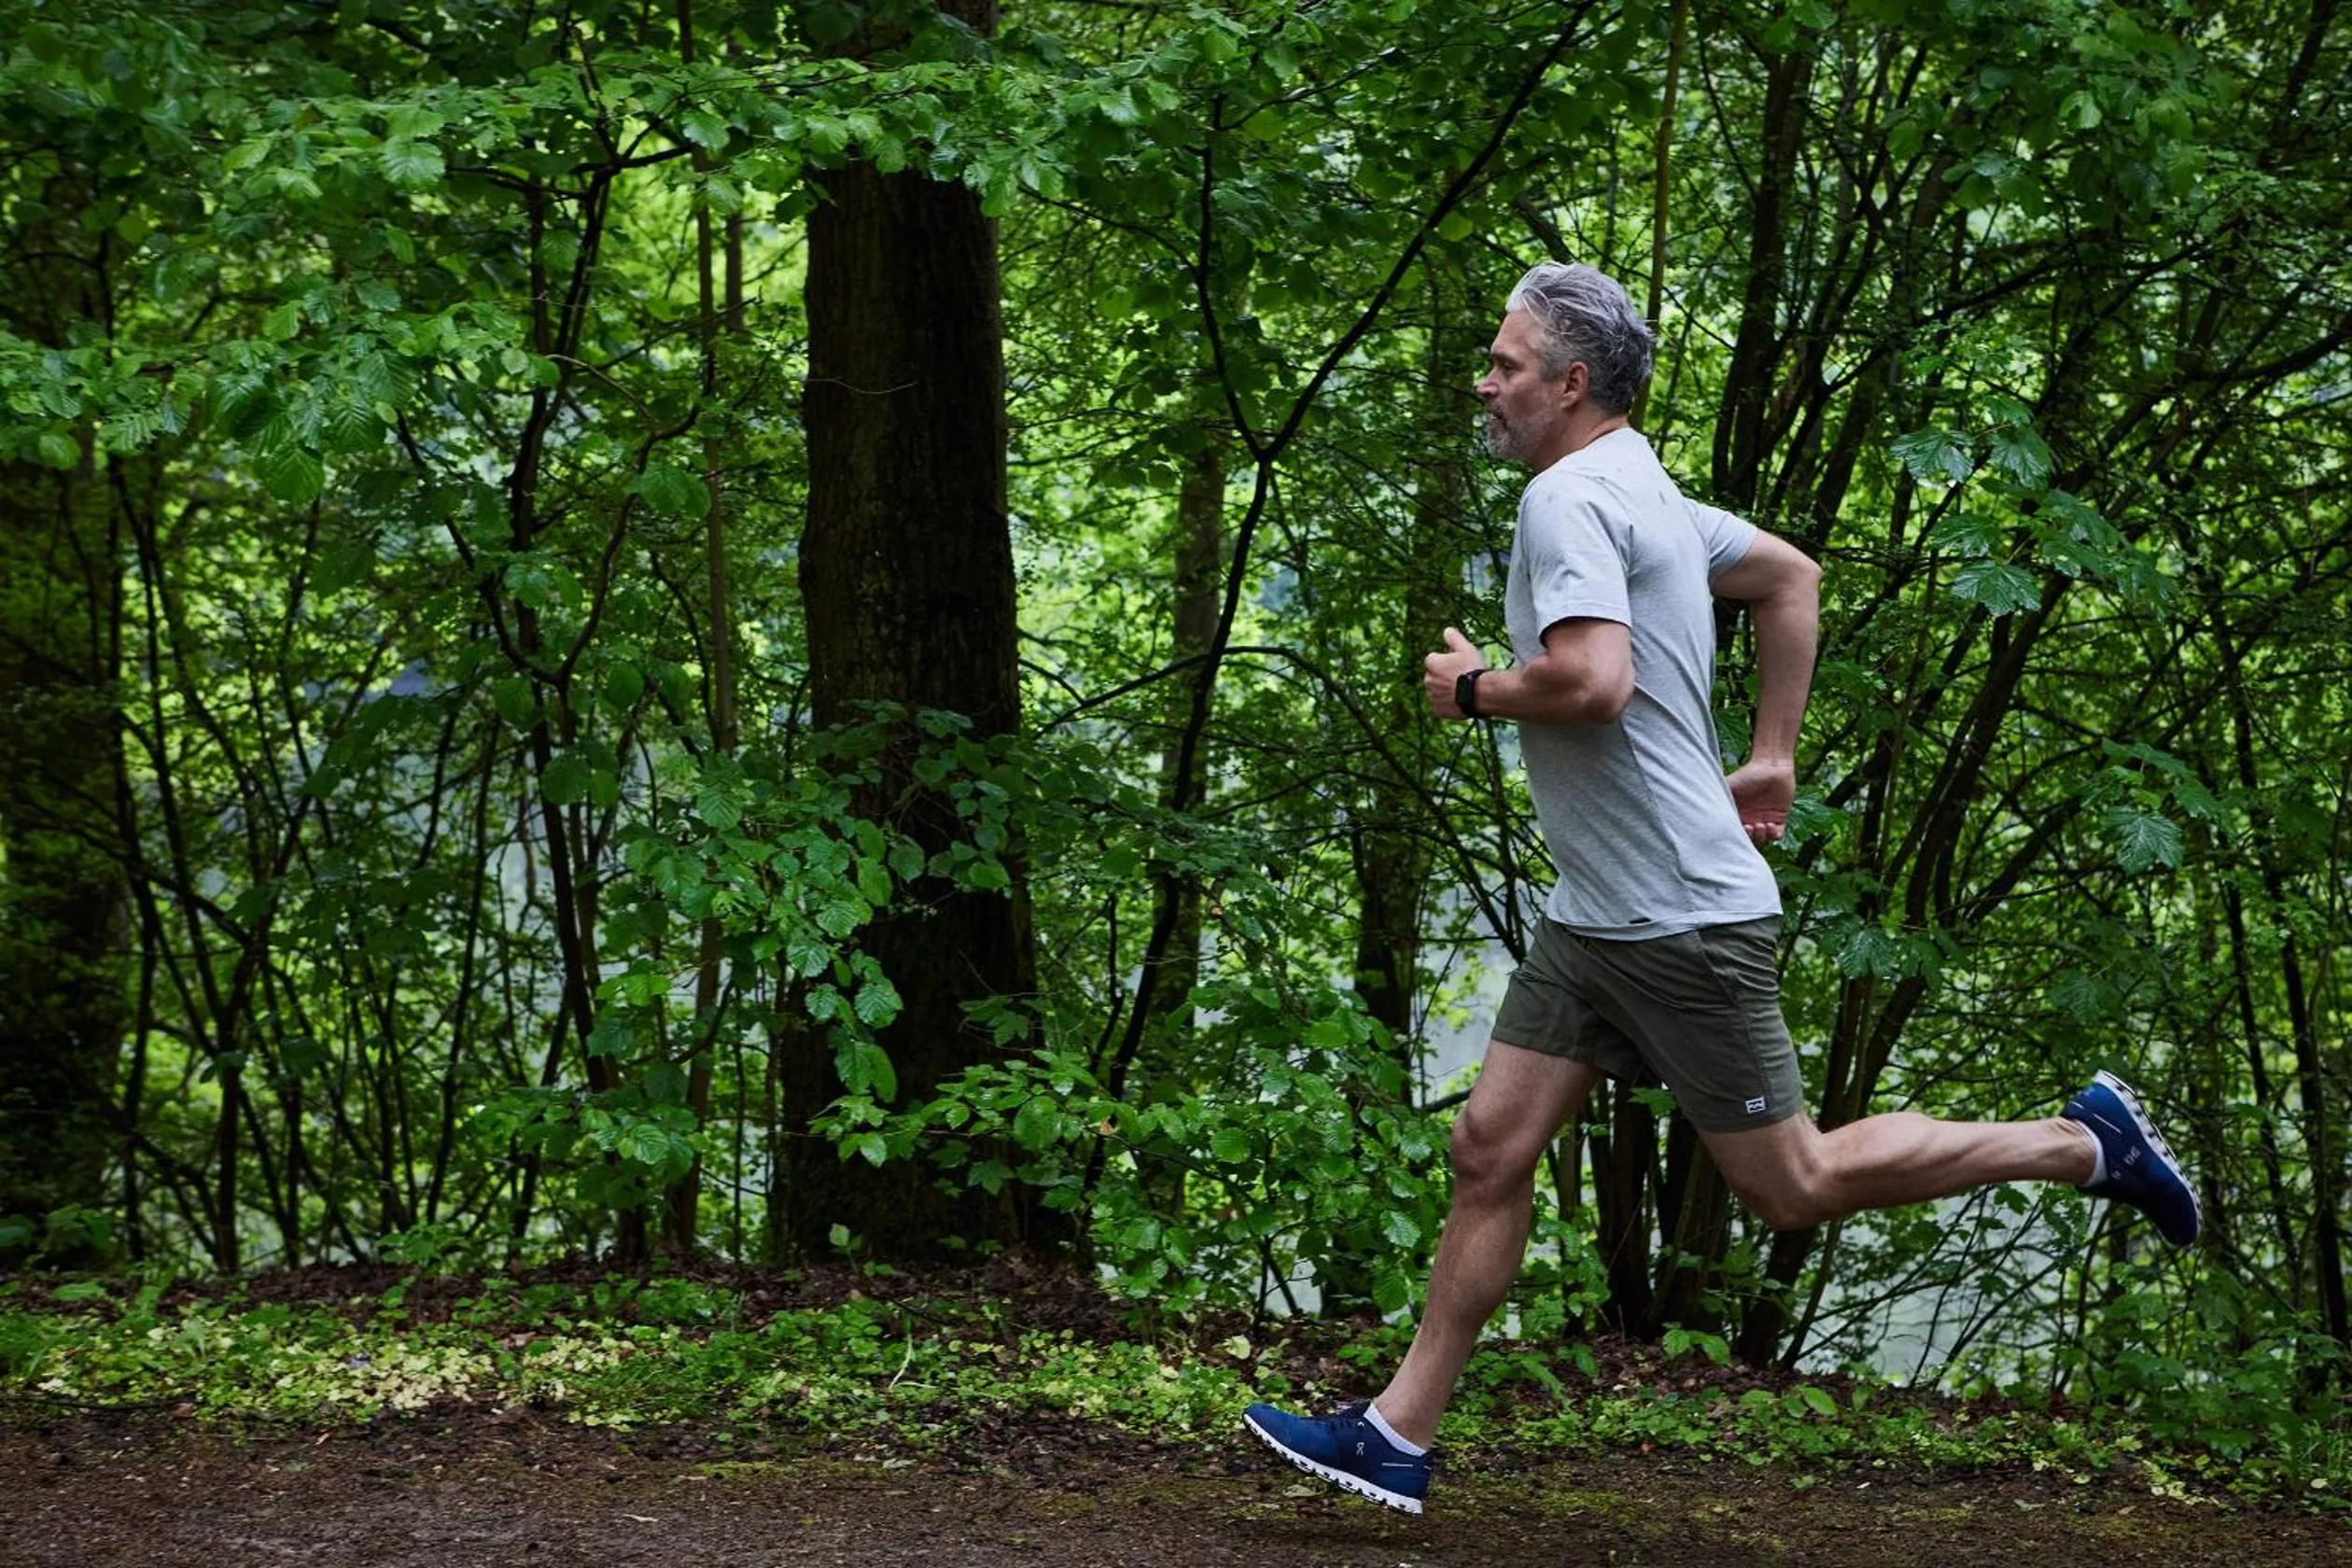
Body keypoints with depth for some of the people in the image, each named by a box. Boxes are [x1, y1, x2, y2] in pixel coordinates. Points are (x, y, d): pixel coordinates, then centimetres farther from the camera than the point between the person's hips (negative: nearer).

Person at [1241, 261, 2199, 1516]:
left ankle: (2080, 1142, 13)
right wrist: (1772, 758, 27)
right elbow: (1790, 577, 27)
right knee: (1489, 1150, 6)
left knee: (1794, 1185, 1)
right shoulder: (1643, 492, 14)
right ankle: (1398, 1436, 9)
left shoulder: (1571, 497, -17)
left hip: (1678, 919, -10)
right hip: (1596, 916, 10)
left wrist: (1472, 689, -13)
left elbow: (1593, 681, -32)